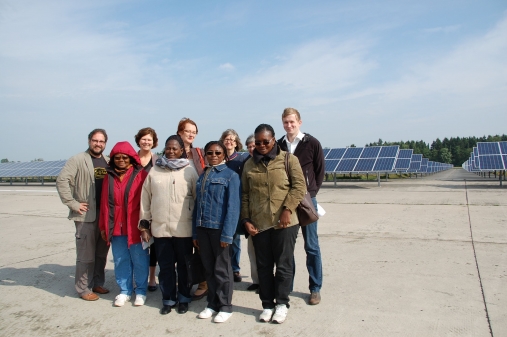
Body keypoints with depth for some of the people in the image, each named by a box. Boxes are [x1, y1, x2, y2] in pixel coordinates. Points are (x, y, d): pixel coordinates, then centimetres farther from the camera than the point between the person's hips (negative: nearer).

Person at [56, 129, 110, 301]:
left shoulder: (108, 162, 12)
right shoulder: (78, 160, -5)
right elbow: (62, 180, -13)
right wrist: (73, 203, -15)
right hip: (86, 215, -5)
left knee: (102, 252, 14)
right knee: (86, 254, 0)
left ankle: (97, 283, 28)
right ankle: (84, 289, 13)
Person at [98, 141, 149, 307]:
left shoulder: (141, 175, -5)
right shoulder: (109, 176, 8)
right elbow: (104, 202, 9)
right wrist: (103, 226, 8)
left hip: (135, 227, -4)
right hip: (115, 227, 4)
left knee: (139, 260, 6)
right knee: (120, 261, 13)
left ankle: (141, 291, 22)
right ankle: (124, 291, 28)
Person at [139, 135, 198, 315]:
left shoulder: (189, 172, -1)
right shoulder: (154, 171, 6)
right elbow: (145, 199, 8)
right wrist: (144, 224, 6)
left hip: (184, 229, -2)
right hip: (160, 228, 2)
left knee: (184, 266, 10)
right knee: (165, 266, 11)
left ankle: (183, 298, 27)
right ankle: (168, 300, 26)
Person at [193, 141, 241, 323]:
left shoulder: (231, 175, -5)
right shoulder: (202, 176, 13)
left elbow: (233, 206, -11)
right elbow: (197, 204, 12)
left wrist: (227, 233, -17)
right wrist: (195, 232, 9)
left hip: (219, 227, -5)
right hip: (202, 227, 6)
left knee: (222, 268, 5)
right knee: (209, 268, 14)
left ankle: (225, 306, 19)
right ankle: (212, 303, 28)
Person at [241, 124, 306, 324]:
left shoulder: (288, 159, 0)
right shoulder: (249, 165, 10)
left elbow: (299, 186, -5)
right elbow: (245, 195, 11)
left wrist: (287, 209, -16)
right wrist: (246, 219, 3)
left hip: (284, 222, -3)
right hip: (258, 224, 3)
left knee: (284, 264, 6)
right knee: (263, 266, 11)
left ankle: (282, 304, 22)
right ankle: (267, 304, 25)